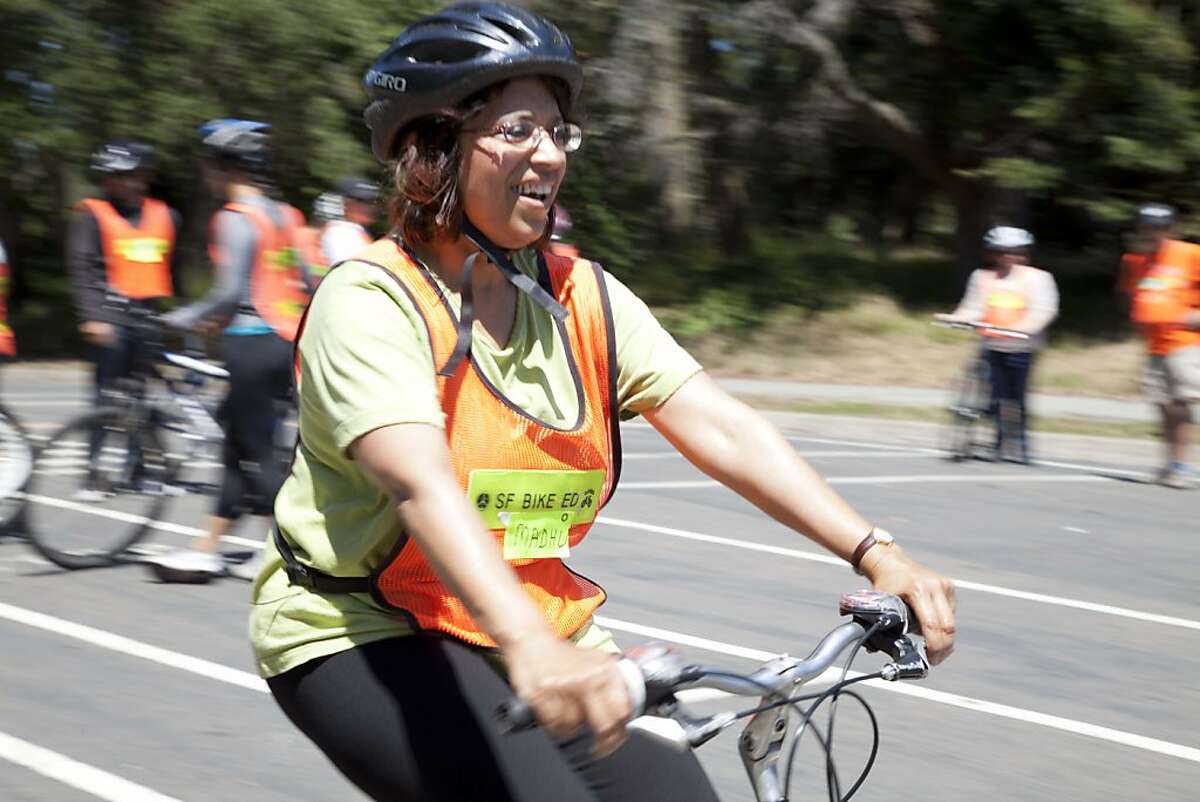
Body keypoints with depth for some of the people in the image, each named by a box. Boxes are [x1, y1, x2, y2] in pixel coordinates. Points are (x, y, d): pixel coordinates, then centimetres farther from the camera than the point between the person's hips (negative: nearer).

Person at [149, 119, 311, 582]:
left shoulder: (236, 218, -12)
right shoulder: (284, 215, 13)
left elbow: (231, 292, -18)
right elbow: (306, 285, 13)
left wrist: (184, 318, -7)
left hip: (250, 342, -9)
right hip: (285, 341, 9)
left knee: (255, 457, -3)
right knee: (242, 451, 13)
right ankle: (206, 552, 20)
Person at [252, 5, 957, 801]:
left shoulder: (585, 300, 1)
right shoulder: (370, 303, -17)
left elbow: (723, 428, -8)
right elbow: (422, 485, -33)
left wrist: (877, 554, -21)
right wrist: (532, 651, -48)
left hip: (540, 634, 6)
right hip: (366, 641, -6)